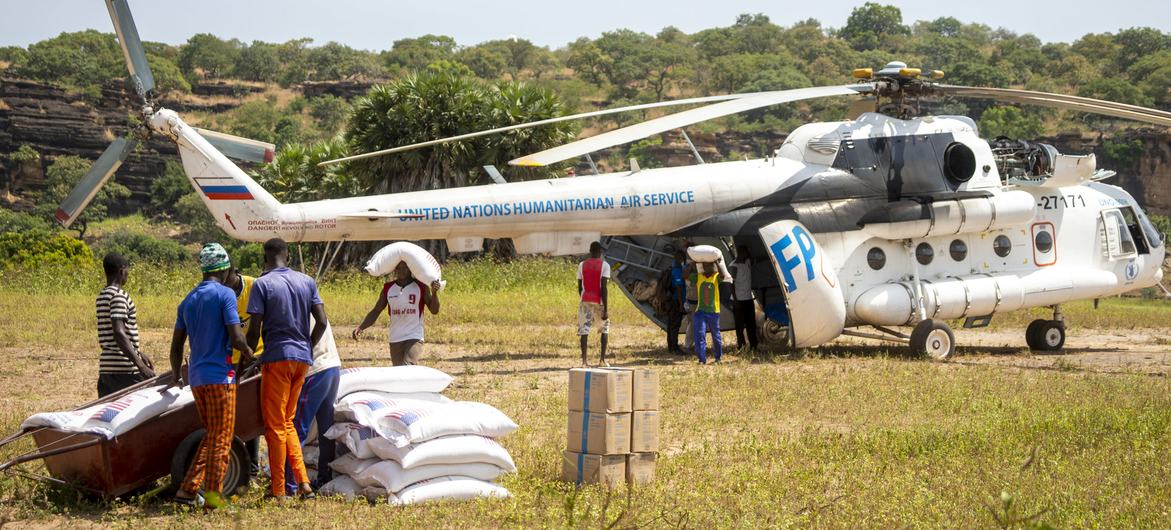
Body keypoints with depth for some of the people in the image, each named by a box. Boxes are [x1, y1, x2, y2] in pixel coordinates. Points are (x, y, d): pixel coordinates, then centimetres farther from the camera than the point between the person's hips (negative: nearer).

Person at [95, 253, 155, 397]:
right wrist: (141, 366, -27)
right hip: (125, 370, -9)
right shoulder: (119, 296, -13)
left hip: (105, 369, 9)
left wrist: (139, 354, 30)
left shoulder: (102, 296, 16)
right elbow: (119, 333, -24)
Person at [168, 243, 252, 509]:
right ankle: (213, 494, -2)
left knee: (211, 435, 15)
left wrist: (177, 376, 34)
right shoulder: (225, 294, -8)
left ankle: (188, 489, 9)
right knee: (222, 437, -1)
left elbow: (176, 344, 20)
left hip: (196, 377, 7)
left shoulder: (189, 300, 14)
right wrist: (248, 354, 5)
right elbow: (236, 338, -16)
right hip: (220, 374, -7)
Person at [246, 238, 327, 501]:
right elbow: (322, 322, 5)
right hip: (303, 360, 5)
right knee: (287, 423, 16)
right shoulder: (307, 282, 9)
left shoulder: (262, 284, -7)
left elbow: (254, 330, -10)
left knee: (275, 426, 2)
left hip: (276, 358, -5)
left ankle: (278, 491, 3)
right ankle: (303, 483, 6)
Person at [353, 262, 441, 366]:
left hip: (414, 338, -4)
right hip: (395, 340, 4)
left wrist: (434, 292, -22)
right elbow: (376, 311, 8)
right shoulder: (388, 288, 7)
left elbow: (434, 310, -4)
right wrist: (360, 327, -6)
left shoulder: (421, 286, -2)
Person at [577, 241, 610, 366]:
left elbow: (580, 287, 9)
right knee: (605, 329, 16)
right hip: (599, 301, -2)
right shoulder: (604, 265, -5)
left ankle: (584, 360, -9)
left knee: (584, 330, 1)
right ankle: (603, 359, 10)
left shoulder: (582, 265, 5)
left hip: (585, 301, 2)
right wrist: (606, 309, -11)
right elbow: (604, 288, -12)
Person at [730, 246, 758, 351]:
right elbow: (732, 283, -14)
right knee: (740, 324, -4)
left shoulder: (748, 262, 7)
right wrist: (735, 299, -17)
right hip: (739, 299, -7)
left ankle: (753, 345, 10)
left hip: (748, 298, 7)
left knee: (751, 323, 7)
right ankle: (740, 345, 0)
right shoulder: (734, 266, -12)